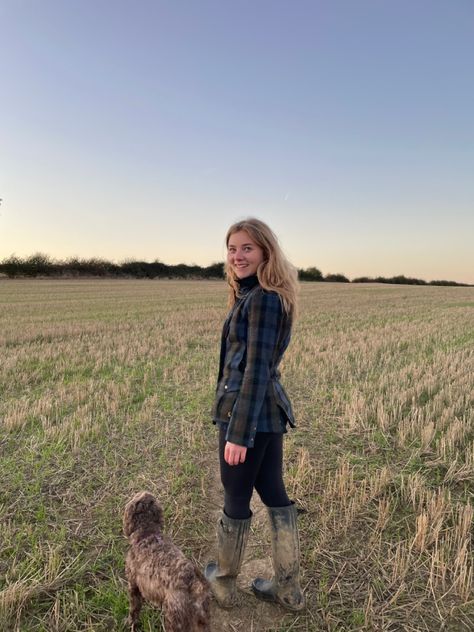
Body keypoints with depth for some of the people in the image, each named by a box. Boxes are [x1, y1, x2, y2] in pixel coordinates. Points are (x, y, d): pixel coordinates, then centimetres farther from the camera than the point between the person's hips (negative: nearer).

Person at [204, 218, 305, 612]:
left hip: (249, 412, -9)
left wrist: (239, 432, -19)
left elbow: (256, 369, -21)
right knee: (274, 493, 17)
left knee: (236, 499, 10)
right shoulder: (266, 297, 13)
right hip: (269, 411, 10)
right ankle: (288, 589, 33)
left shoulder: (261, 299, -17)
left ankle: (224, 583, 33)